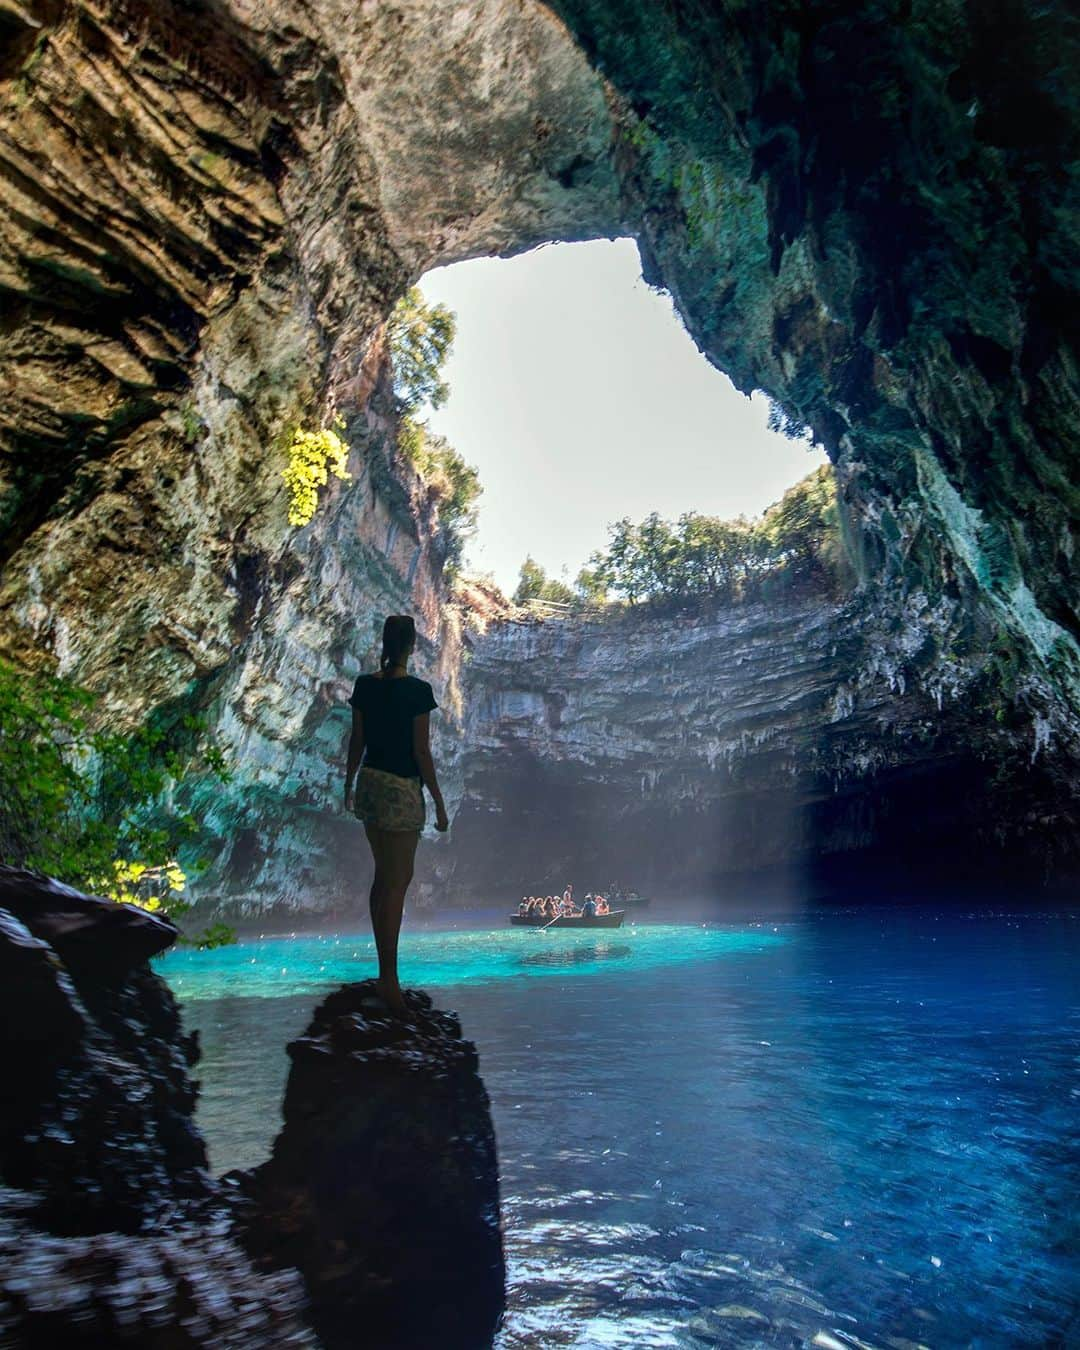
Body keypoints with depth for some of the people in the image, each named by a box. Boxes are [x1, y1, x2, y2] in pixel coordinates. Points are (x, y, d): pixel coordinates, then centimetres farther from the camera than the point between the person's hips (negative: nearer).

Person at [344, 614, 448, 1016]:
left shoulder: (364, 684, 2)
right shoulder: (417, 690, -14)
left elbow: (357, 741, 8)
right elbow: (421, 751, -13)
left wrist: (349, 783, 22)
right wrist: (439, 803, -6)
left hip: (370, 784, 6)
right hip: (402, 790, -6)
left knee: (383, 876, 17)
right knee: (397, 882, 2)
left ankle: (385, 972, 28)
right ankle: (389, 980, 8)